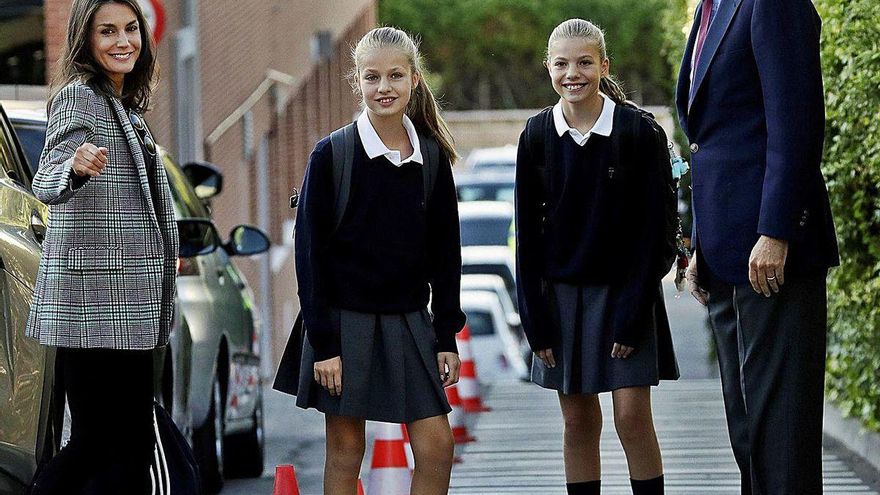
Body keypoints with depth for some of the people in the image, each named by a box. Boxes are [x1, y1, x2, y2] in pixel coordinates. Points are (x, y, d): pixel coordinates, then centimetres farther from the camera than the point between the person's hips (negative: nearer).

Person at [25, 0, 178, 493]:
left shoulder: (125, 104, 19)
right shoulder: (79, 96, -8)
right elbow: (45, 184, -22)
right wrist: (76, 168, -42)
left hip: (129, 302, 9)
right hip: (94, 300, -9)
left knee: (96, 443, 8)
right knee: (126, 450, -13)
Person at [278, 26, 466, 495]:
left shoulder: (432, 158, 3)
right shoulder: (331, 154, -8)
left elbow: (445, 253, 9)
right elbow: (311, 253, -8)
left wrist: (446, 336, 6)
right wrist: (323, 343, -11)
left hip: (408, 322, 3)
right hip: (345, 320, -3)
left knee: (436, 447, -1)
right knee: (345, 450, 2)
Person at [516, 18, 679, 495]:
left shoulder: (640, 133, -9)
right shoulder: (537, 136, 0)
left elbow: (652, 230, -8)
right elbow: (528, 232, 3)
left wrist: (633, 315, -13)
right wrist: (536, 319, -2)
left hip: (623, 291, -3)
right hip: (560, 291, 3)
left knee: (632, 415, -8)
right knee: (578, 420, 5)